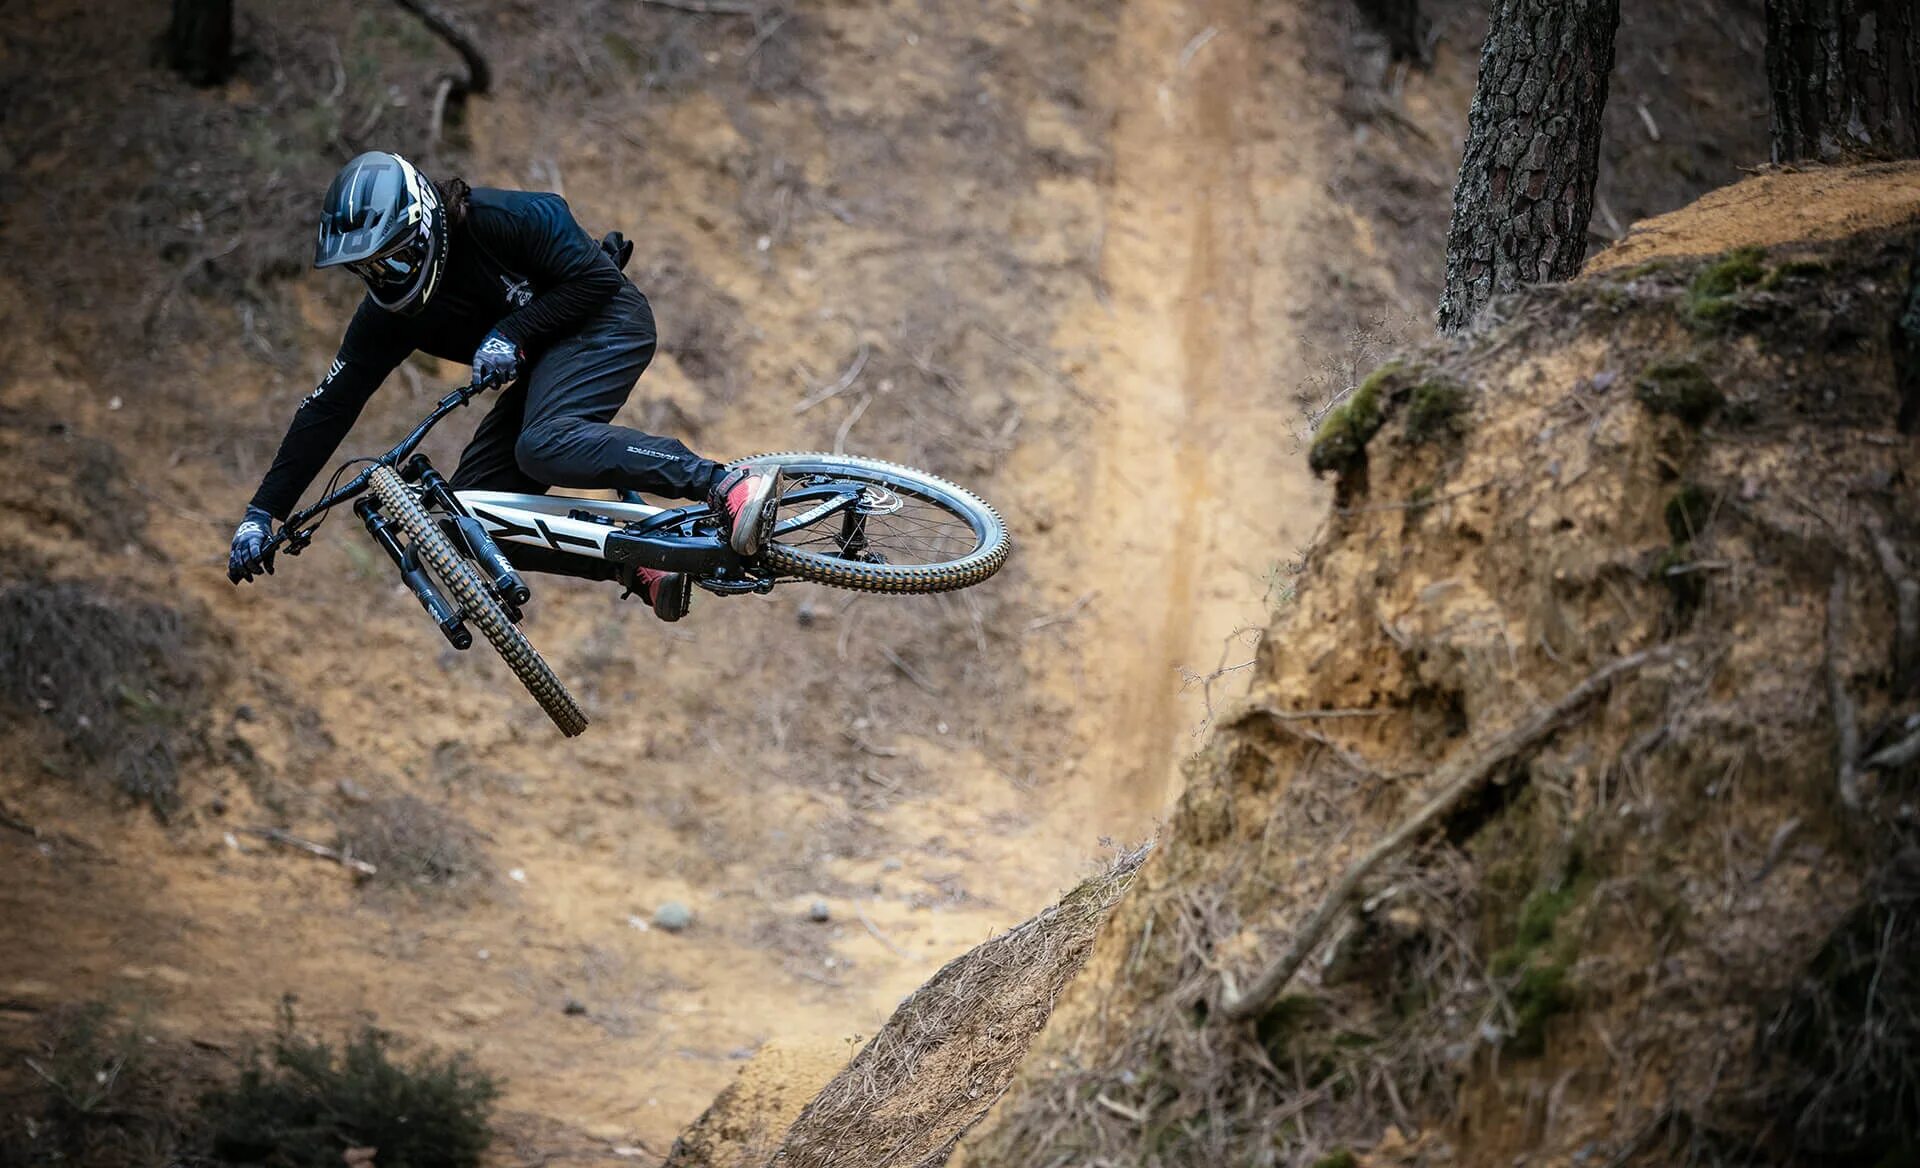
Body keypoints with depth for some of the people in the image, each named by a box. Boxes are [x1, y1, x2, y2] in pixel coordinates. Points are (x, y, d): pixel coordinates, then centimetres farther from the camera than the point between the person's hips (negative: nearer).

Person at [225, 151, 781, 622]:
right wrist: (262, 513, -10)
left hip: (604, 324, -8)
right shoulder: (387, 314, -7)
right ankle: (640, 567, -12)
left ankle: (726, 485, -43)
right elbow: (328, 407, -6)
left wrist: (511, 335, -27)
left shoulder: (497, 219, -24)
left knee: (545, 446, -35)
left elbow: (595, 278, -20)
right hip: (541, 359, 8)